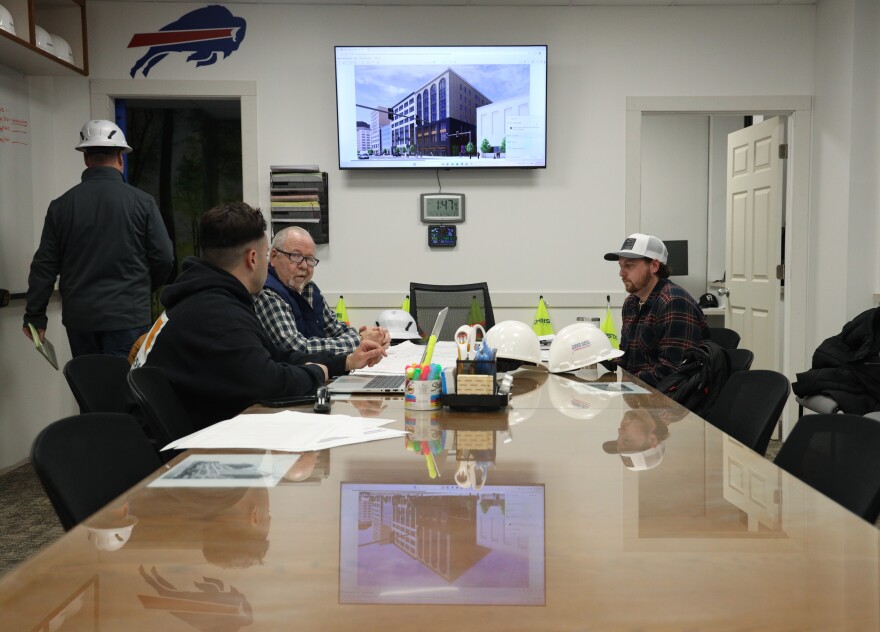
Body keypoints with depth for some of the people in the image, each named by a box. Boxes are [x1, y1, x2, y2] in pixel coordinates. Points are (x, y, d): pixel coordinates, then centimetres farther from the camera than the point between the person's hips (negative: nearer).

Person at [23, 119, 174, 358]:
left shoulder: (61, 205, 1)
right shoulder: (142, 201, -7)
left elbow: (44, 265, 2)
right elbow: (164, 257, -5)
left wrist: (35, 315, 11)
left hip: (79, 319, 3)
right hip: (127, 317, -3)